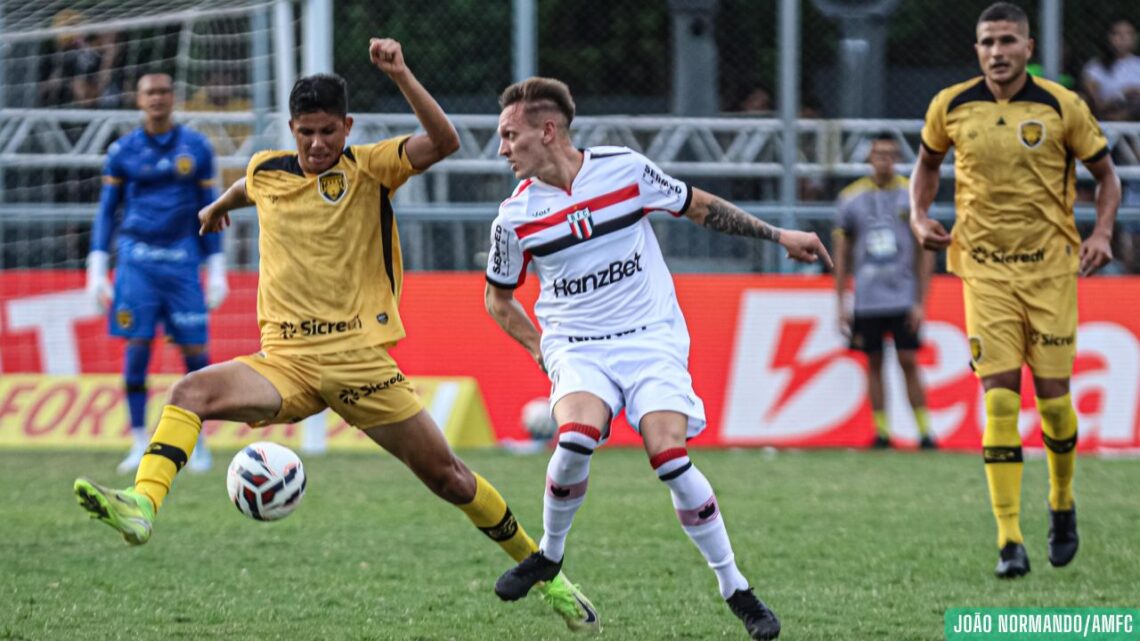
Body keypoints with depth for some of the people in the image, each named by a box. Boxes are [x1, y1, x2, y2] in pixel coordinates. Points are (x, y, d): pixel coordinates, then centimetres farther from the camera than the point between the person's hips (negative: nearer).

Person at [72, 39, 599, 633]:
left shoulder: (368, 168, -1)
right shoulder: (267, 170, 10)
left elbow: (444, 141, -18)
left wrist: (400, 75, -27)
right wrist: (220, 204, 56)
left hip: (359, 360, -3)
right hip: (286, 361, 3)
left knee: (445, 474, 1)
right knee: (192, 391, -25)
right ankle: (142, 505, -42)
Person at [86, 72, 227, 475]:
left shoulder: (196, 148, 6)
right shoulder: (123, 152, 5)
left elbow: (208, 210, 10)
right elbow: (106, 212, 10)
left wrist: (217, 271, 6)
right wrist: (96, 270, 3)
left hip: (181, 260, 0)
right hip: (137, 259, 0)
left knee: (195, 351, -2)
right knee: (137, 347, -8)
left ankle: (197, 441, 13)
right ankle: (139, 444, -2)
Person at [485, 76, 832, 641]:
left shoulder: (624, 169, -6)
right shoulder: (514, 219, -3)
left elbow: (700, 207, 9)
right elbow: (498, 298, 15)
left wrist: (778, 236, 9)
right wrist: (537, 347, 2)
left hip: (652, 339, -1)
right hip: (577, 346, 1)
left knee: (670, 457, -19)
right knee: (576, 438, -29)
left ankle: (736, 590, -6)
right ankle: (550, 553, -2)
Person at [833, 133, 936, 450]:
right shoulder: (851, 197, 5)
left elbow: (925, 253, 3)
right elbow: (841, 254, 10)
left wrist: (920, 302, -3)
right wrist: (841, 303, 6)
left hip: (903, 298, -2)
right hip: (866, 301, 2)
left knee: (908, 362, -4)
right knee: (874, 363, 3)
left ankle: (924, 431, 0)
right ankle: (881, 431, 9)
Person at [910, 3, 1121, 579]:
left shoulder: (1062, 107, -4)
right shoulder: (950, 106, 0)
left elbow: (1105, 173, 6)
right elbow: (928, 162, 19)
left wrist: (1101, 233, -8)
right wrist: (919, 215, 3)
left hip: (1050, 267, 0)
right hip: (985, 267, 0)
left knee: (1053, 396, 0)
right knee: (999, 398, -10)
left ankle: (1062, 504, 29)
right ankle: (1009, 541, -10)